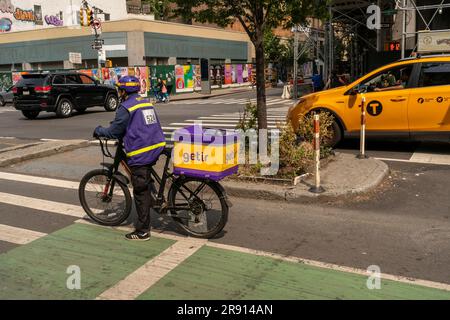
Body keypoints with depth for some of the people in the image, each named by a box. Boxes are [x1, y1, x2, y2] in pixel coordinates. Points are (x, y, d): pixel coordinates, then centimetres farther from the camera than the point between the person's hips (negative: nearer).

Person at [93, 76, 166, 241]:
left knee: (140, 192, -1)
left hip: (141, 153, -8)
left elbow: (114, 131, -4)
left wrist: (98, 131, 15)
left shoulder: (126, 107, -9)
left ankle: (142, 231, 6)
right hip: (156, 148, 8)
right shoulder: (146, 102, 16)